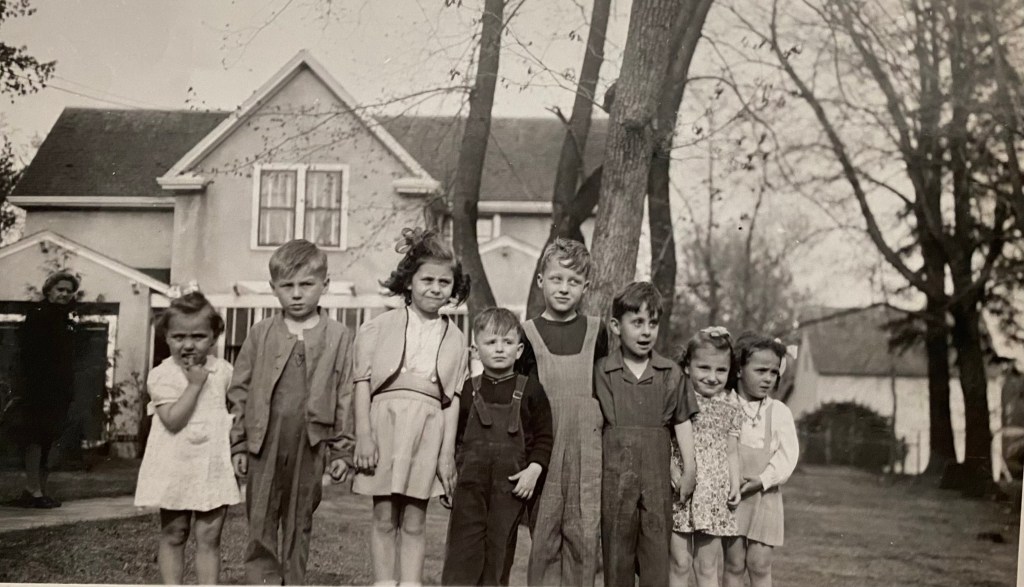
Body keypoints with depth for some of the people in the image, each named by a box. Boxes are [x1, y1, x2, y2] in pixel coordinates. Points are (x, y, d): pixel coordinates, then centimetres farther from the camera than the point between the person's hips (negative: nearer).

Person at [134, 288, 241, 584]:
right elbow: (173, 420, -19)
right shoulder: (162, 374, -9)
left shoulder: (223, 371, 2)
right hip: (175, 468, -2)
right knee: (173, 535, 10)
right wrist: (194, 384, -20)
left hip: (214, 467, 2)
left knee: (209, 537, 4)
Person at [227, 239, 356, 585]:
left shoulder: (339, 337, 2)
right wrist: (239, 444, 3)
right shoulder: (260, 334, 5)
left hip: (310, 446, 0)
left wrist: (342, 450, -1)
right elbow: (240, 391, 7)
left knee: (298, 527, 11)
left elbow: (346, 397, 2)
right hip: (264, 444, 0)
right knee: (260, 528, 2)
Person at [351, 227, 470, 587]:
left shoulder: (455, 339, 10)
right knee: (384, 518, 4)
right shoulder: (382, 327, 4)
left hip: (428, 428, 1)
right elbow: (364, 381, 1)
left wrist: (448, 452, 2)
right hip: (385, 421, -1)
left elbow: (452, 398, 7)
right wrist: (363, 434, -7)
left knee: (414, 522, 5)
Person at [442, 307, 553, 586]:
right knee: (463, 551, -4)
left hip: (511, 484, 0)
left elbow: (544, 436, 1)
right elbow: (454, 436, 11)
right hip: (470, 481, 1)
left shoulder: (530, 390, 1)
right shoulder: (467, 391, 5)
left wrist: (534, 469, -11)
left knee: (500, 548, 6)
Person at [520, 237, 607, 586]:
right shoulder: (527, 335, 3)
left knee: (585, 536, 1)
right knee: (543, 537, 3)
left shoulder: (597, 332, 7)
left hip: (588, 450, 1)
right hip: (543, 449, -1)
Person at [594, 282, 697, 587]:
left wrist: (689, 470, 2)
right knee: (617, 553, 5)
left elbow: (682, 424, 8)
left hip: (657, 479, 1)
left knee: (658, 554, 4)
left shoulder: (670, 373, 5)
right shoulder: (600, 372, 1)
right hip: (615, 478, -1)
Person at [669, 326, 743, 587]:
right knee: (679, 564, 4)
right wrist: (676, 476, -19)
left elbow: (731, 452, 11)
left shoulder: (730, 410, 7)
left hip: (715, 496, 3)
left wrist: (735, 485, -1)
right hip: (682, 495, -3)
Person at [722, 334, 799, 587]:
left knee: (760, 565, 2)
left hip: (764, 496, 1)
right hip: (731, 495, -1)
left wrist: (762, 480, -15)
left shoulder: (780, 412, 1)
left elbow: (787, 455, -3)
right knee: (734, 564, 4)